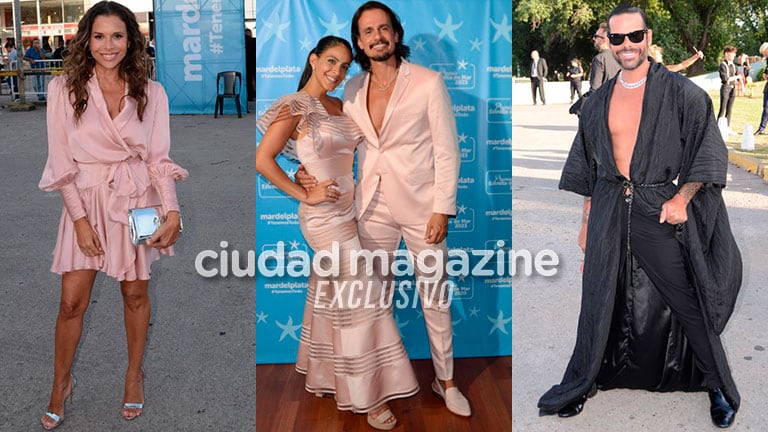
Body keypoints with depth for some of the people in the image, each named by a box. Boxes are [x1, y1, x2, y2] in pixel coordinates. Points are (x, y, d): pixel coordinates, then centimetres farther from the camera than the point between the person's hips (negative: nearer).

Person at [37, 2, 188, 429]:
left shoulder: (151, 93, -2)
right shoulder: (64, 89, -6)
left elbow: (159, 159, -2)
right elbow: (62, 161, -5)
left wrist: (172, 210, -14)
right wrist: (80, 218, -11)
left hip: (137, 200, 1)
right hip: (86, 200, -1)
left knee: (136, 294, 11)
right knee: (73, 301, 2)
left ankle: (134, 374, 32)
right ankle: (61, 383, 24)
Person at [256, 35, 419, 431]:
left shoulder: (338, 107, 11)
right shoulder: (295, 106, -11)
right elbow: (262, 161, -14)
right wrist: (305, 195, -14)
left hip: (347, 212, 7)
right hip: (326, 217, -7)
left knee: (327, 295, 16)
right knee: (363, 298, -5)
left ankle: (320, 376, 32)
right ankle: (368, 397, 7)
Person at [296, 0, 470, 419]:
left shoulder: (428, 82, -9)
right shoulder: (353, 90, 3)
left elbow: (447, 152, -9)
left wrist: (442, 210, -12)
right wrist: (311, 171, -5)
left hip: (421, 206, -4)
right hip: (373, 206, 4)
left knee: (435, 298, 5)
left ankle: (445, 380, 23)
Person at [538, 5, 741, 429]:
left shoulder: (680, 93, -3)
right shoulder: (598, 102, 9)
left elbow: (710, 151, -3)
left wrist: (681, 198, -14)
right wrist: (587, 219, 13)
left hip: (662, 211, -3)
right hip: (609, 211, 3)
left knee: (687, 299, 4)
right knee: (598, 298, 7)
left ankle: (719, 385, 23)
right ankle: (582, 382, 22)